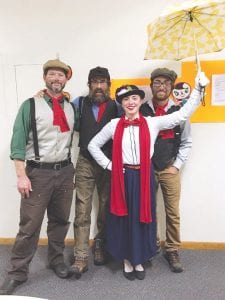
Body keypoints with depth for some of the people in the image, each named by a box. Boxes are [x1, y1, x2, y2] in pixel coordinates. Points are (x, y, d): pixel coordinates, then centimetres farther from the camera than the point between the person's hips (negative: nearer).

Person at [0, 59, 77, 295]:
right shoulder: (30, 105, -4)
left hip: (65, 171, 4)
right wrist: (21, 176, -13)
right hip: (38, 172, -4)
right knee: (29, 225, 1)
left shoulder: (71, 108, 8)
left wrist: (71, 171, 10)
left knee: (60, 220, 15)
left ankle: (56, 259, 35)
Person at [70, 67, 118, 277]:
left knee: (106, 208, 9)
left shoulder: (116, 107, 3)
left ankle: (100, 246, 29)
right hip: (85, 163, 0)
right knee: (82, 210, -2)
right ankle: (81, 258, 5)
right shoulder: (80, 103, 6)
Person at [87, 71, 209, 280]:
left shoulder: (152, 123, 1)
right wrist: (108, 165, 1)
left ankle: (139, 260, 29)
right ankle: (127, 260, 27)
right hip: (122, 177, 0)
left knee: (142, 216, 10)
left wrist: (198, 89, -8)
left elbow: (183, 114, -2)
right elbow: (93, 145, 9)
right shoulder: (114, 125, 2)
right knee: (123, 217, 8)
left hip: (144, 176, 0)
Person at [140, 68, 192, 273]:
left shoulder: (179, 112, 1)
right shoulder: (141, 111, -1)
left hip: (170, 170, 1)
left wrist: (176, 166, -2)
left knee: (173, 212, 6)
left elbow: (186, 143, 5)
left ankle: (173, 251, 22)